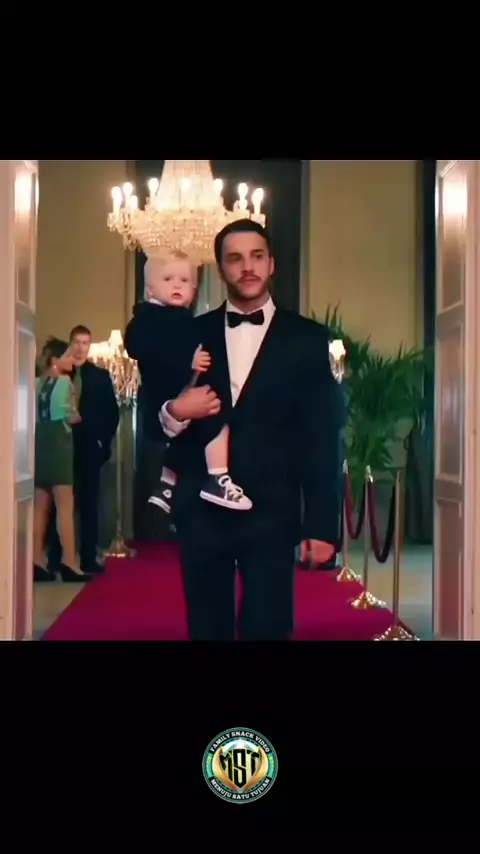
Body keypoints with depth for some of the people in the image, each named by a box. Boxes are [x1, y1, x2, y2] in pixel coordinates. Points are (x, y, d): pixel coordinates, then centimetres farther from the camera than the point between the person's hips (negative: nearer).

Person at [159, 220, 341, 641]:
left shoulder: (307, 338, 3)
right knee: (207, 628, 11)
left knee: (268, 628, -1)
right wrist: (175, 411, -14)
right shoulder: (192, 334, 9)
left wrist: (322, 524, -5)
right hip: (201, 513, 2)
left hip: (270, 514, -2)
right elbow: (158, 423, 10)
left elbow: (321, 440, 0)